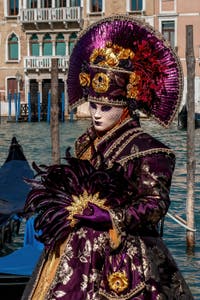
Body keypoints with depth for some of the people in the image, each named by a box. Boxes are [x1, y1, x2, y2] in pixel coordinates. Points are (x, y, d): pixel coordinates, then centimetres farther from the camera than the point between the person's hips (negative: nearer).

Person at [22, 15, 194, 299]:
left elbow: (155, 207, -18)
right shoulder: (87, 143, 7)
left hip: (121, 260, -7)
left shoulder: (146, 151, -14)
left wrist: (106, 216, -22)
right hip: (79, 252, 7)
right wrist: (62, 203, -3)